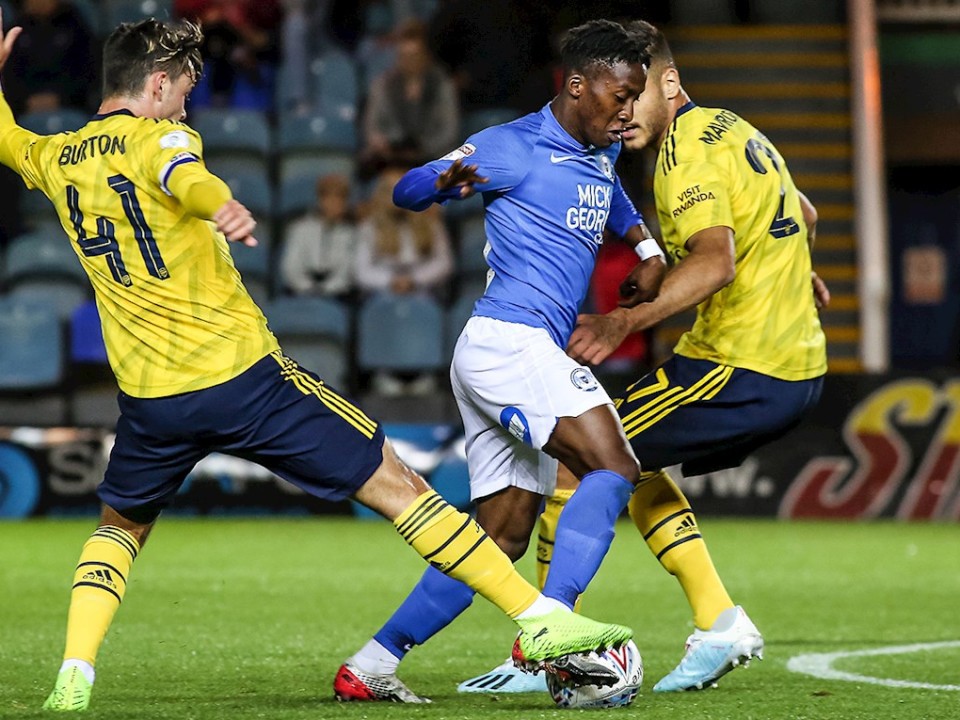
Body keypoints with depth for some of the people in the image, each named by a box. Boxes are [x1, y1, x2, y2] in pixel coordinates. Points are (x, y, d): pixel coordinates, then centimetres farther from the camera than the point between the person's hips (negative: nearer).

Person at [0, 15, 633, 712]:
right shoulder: (155, 138, -6)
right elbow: (184, 178, -32)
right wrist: (223, 204, -53)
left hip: (150, 397, 5)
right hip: (243, 372, -5)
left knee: (120, 527, 30)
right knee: (397, 484, 0)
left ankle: (73, 677, 8)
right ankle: (541, 618, -3)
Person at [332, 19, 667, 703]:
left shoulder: (601, 153, 17)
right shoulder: (513, 146, -6)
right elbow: (407, 190, -6)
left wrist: (648, 248, 23)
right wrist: (448, 180, -29)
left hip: (533, 356, 9)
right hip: (509, 338, -9)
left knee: (504, 537, 8)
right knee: (612, 467, -22)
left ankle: (370, 666, 10)